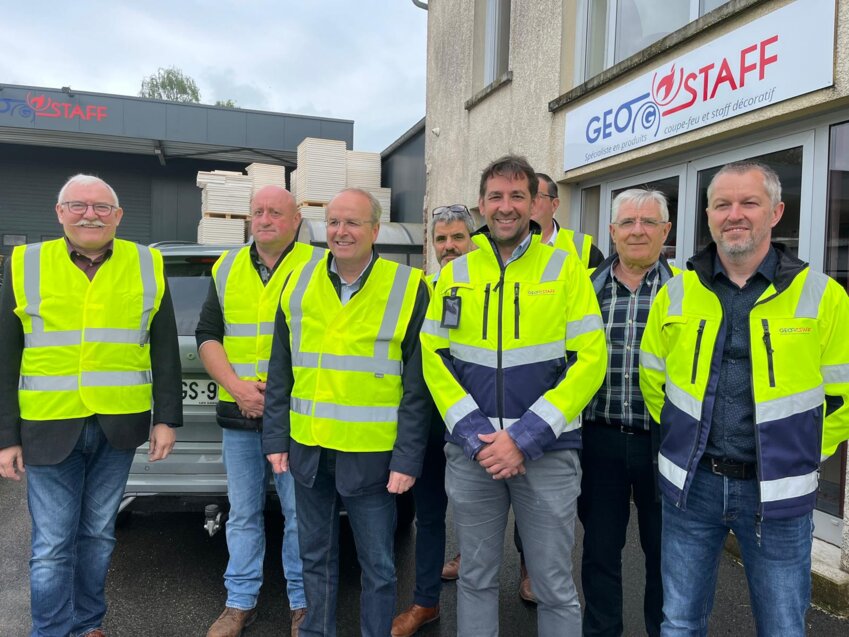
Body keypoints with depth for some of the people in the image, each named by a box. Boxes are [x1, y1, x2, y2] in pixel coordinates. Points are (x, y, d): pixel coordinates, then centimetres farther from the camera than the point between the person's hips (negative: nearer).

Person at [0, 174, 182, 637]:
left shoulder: (146, 266, 2)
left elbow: (165, 350, 4)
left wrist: (166, 418, 0)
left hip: (119, 425, 2)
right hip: (49, 426, -1)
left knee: (98, 534, 16)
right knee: (51, 546, 6)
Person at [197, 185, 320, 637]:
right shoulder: (227, 268, 11)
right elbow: (207, 334, 9)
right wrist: (236, 385, -6)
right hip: (238, 414, 4)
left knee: (299, 514, 4)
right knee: (242, 513, 14)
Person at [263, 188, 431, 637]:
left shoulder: (408, 289, -8)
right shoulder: (299, 282, 4)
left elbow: (418, 386, -8)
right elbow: (279, 372, 8)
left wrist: (407, 459, -10)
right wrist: (276, 439, 6)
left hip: (370, 453, -3)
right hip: (308, 448, 4)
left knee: (377, 565, 11)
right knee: (315, 556, 20)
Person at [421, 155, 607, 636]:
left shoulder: (565, 268, -3)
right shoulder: (455, 273, 4)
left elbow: (590, 361, -8)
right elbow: (434, 358, 3)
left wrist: (525, 438, -14)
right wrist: (475, 435, -9)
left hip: (547, 452, -2)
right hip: (471, 451, 2)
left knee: (555, 586, 10)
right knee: (476, 578, 16)